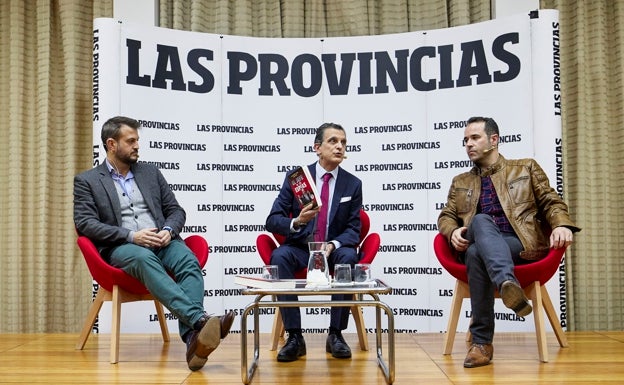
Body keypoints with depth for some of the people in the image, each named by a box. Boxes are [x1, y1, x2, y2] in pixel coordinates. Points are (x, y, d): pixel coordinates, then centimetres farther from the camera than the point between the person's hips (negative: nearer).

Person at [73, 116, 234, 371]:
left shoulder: (151, 172, 21)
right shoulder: (86, 181, 11)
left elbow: (176, 210, 19)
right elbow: (85, 224, -2)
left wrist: (168, 231, -7)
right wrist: (131, 236, -15)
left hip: (162, 242, 4)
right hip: (121, 247, -3)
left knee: (190, 262, -30)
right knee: (146, 260, -39)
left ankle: (192, 338, -45)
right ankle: (201, 319, -53)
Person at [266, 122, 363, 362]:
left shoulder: (353, 184, 1)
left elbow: (353, 230, 0)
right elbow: (272, 221, -4)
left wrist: (332, 245, -22)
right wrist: (296, 222, -27)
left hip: (334, 249, 1)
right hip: (300, 246, 0)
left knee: (349, 257, -33)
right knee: (279, 257, -32)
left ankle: (336, 335, -21)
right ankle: (294, 337, -27)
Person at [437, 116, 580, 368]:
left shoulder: (526, 168, 19)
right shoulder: (460, 182, 26)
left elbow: (551, 202, 12)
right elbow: (446, 216, 19)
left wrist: (561, 225, -11)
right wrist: (453, 231, -6)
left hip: (521, 244, -2)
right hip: (476, 246, 2)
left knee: (477, 253, -35)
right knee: (481, 220, -34)